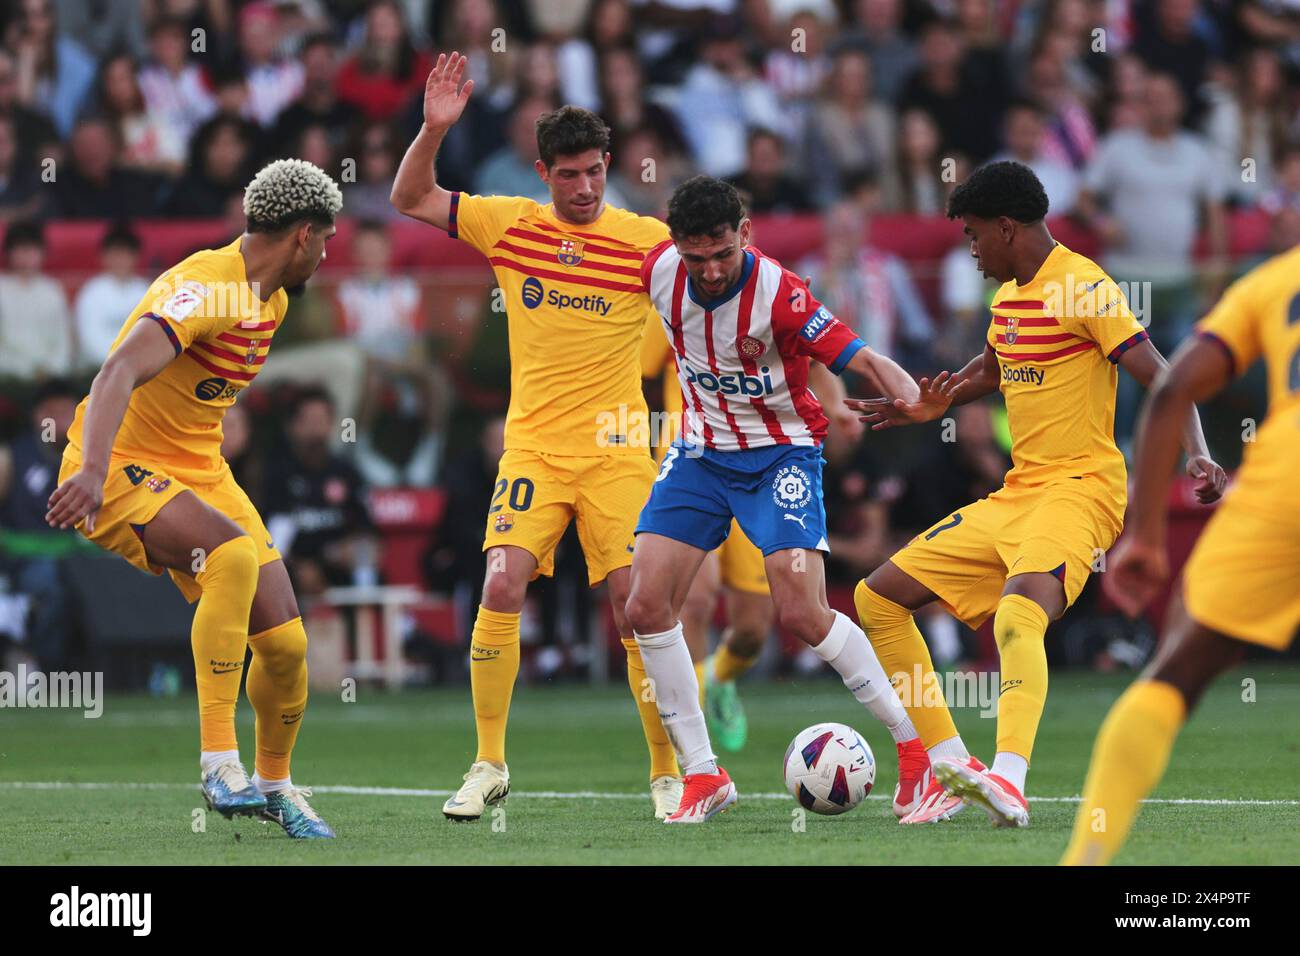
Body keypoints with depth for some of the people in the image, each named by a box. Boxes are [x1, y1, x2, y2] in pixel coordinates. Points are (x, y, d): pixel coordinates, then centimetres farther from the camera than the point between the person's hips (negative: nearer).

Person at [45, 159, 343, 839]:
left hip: (199, 472, 9)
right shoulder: (204, 288, -22)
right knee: (235, 555, -35)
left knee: (285, 643, -1)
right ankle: (218, 758, -30)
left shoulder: (272, 299, 9)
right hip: (120, 469, -8)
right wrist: (93, 469, -49)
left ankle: (273, 782, 26)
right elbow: (119, 373, -36)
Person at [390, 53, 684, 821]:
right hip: (533, 448, 1)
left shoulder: (646, 240, -4)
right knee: (502, 590, -13)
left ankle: (669, 773, 6)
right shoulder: (510, 225, 2)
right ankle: (490, 765, 2)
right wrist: (434, 129, -9)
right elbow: (411, 199, 5)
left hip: (616, 452, -1)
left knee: (639, 603, -7)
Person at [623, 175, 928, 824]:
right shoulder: (659, 270, -12)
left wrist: (915, 402, -48)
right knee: (646, 607, -7)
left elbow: (866, 362, -30)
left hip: (780, 453, -5)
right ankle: (701, 776, 4)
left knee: (801, 614, -18)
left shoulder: (778, 295, -26)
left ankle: (915, 745, -3)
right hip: (700, 451, 5)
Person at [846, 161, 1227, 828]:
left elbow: (1160, 378, -18)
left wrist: (1195, 454, -33)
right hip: (1013, 495, 10)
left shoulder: (1082, 287, -12)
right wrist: (933, 403, 28)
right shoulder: (1008, 296, 15)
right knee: (878, 598, 8)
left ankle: (1008, 780, -51)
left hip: (1079, 490, -10)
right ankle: (951, 768, 8)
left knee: (1019, 615, -37)